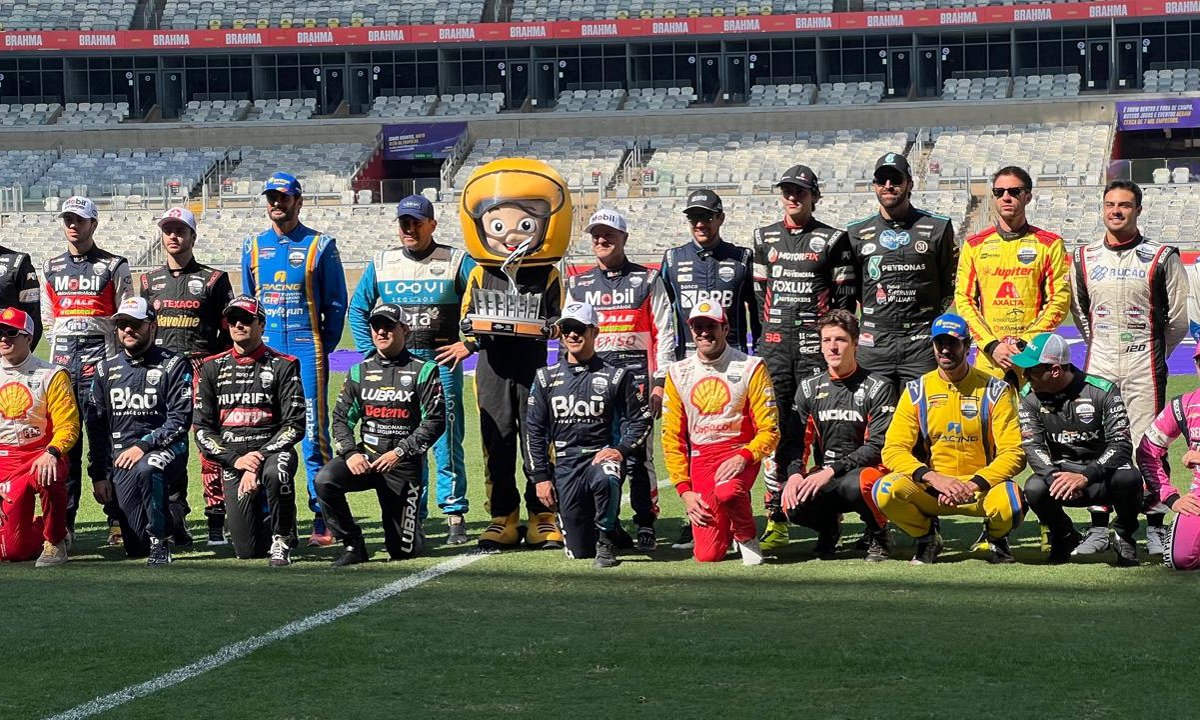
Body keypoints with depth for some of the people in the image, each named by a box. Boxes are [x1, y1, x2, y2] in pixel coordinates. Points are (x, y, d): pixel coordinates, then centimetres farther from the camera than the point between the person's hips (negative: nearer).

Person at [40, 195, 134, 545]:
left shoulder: (114, 267, 5)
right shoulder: (51, 268, 17)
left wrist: (115, 356, -5)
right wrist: (64, 348, 10)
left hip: (100, 354, -4)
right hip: (62, 356, 4)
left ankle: (117, 518, -8)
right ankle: (64, 519, 5)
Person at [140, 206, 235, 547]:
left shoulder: (213, 279, 6)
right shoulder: (150, 281, 17)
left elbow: (228, 331, 5)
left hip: (204, 366, -3)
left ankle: (216, 519, -6)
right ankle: (175, 518, 5)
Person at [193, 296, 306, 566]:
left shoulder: (282, 366, 3)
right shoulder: (212, 368, 10)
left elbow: (294, 425, -4)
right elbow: (202, 428, 6)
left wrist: (259, 461, -16)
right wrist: (236, 460, -10)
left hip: (273, 450, -2)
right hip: (231, 459, 2)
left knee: (276, 472, -41)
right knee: (248, 549, -8)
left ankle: (282, 541, -16)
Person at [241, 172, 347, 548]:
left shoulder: (320, 246, 3)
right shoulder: (253, 246, 13)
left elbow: (336, 302, 4)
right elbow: (246, 302, 18)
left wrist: (325, 346, -2)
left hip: (307, 350, -3)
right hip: (265, 350, 3)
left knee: (314, 433, -5)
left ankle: (323, 520, -3)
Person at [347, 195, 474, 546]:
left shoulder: (457, 263, 1)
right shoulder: (381, 263, 10)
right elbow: (358, 309, 18)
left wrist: (468, 343, -6)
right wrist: (371, 352, 8)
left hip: (442, 362, -3)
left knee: (446, 440, -5)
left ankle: (454, 514, 1)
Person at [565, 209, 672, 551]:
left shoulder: (647, 280, 7)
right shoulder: (578, 284, 16)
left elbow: (664, 334, 3)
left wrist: (660, 383, -4)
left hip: (636, 376, -3)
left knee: (637, 453, -8)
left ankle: (646, 525, -2)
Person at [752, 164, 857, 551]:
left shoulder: (833, 240, 5)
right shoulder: (765, 238, 15)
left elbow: (845, 297, 3)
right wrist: (764, 336, 11)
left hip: (816, 342, -3)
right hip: (774, 341, 3)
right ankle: (776, 518, -1)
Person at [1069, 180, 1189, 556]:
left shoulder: (1161, 257, -1)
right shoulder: (1084, 257, 9)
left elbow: (1177, 317, 4)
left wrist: (1154, 353, 8)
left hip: (1145, 367, -3)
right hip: (1099, 365, 3)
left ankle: (1155, 528, 1)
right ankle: (1099, 528, 6)